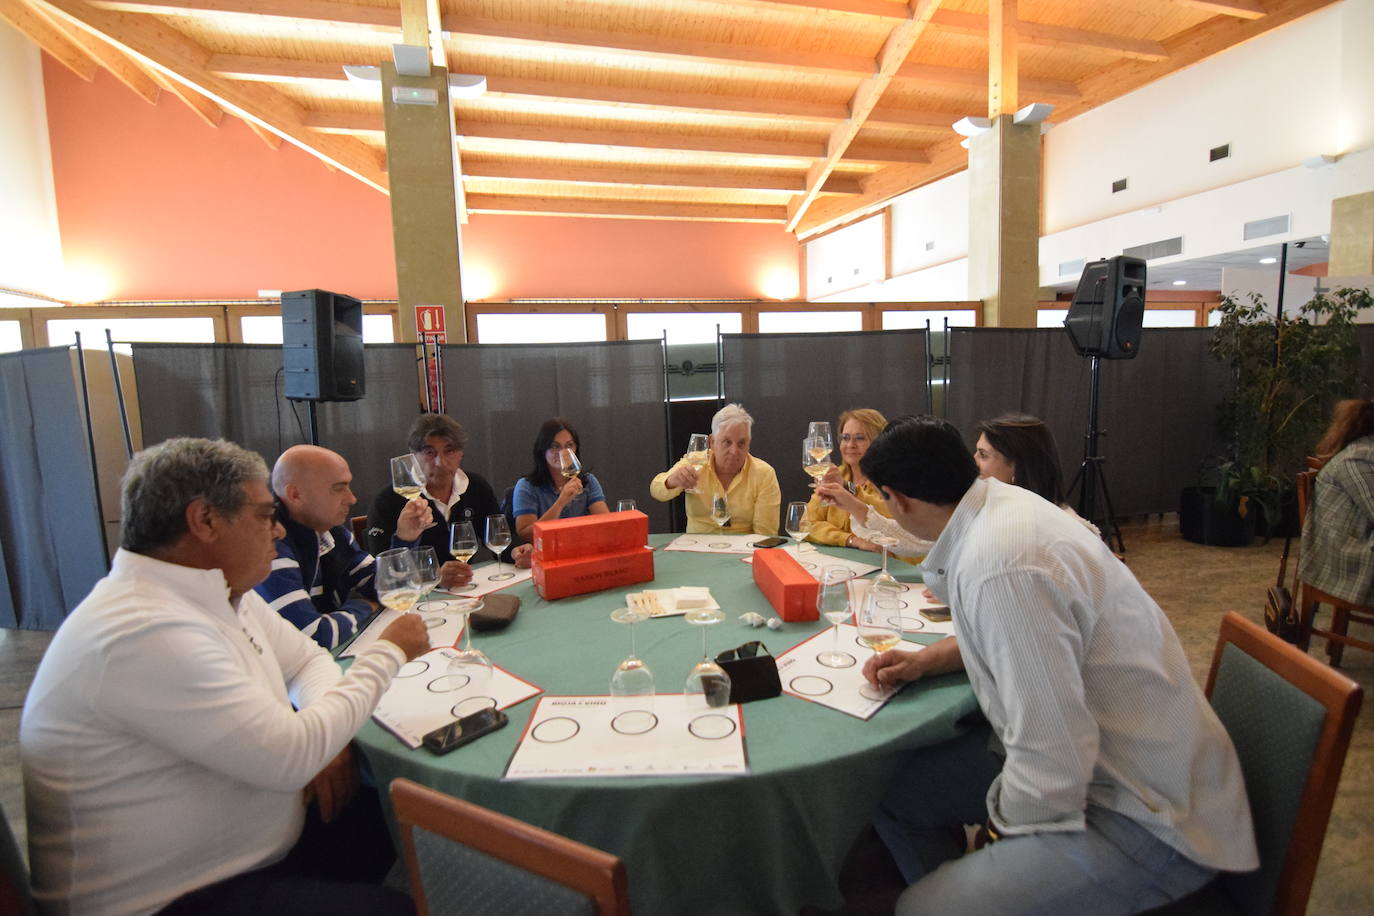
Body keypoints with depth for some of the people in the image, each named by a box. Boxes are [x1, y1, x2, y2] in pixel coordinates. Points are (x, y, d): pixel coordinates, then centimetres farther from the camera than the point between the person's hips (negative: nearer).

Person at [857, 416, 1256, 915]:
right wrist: (927, 659, 7)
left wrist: (1001, 822, -8)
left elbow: (1052, 767, -29)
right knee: (894, 790, 6)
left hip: (1148, 817, -8)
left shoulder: (1002, 571, -32)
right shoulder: (1003, 501, -3)